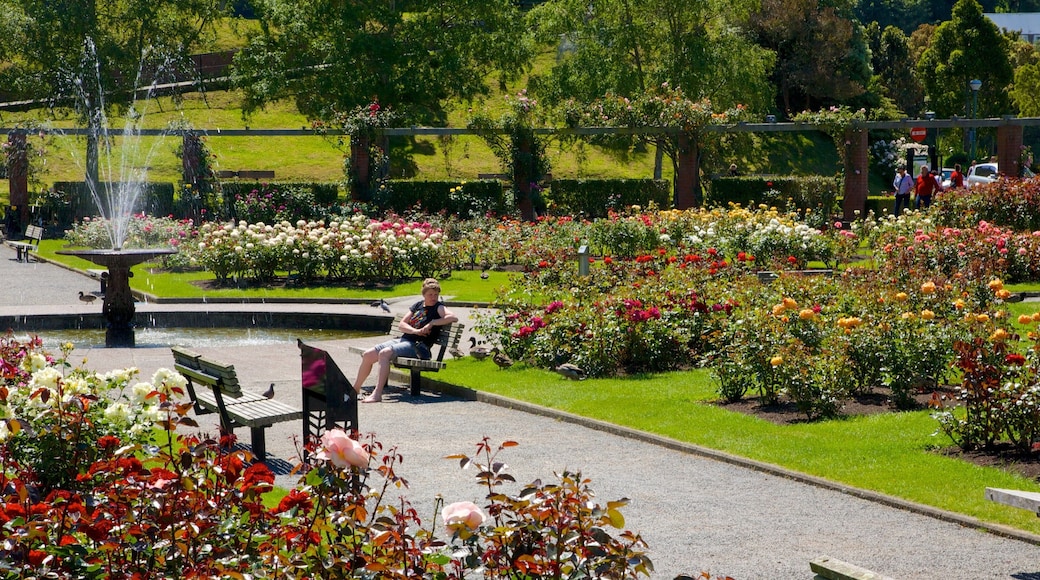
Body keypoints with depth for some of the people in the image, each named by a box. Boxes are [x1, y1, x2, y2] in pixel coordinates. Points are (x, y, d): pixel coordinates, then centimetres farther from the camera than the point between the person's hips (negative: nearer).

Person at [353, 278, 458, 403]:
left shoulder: (438, 307, 0)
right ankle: (355, 389, 14)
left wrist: (432, 323, -17)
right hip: (403, 340, 8)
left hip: (418, 346, -8)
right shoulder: (418, 305, 18)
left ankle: (377, 394, -38)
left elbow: (454, 318, -19)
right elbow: (402, 324, 12)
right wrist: (415, 331, -8)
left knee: (385, 353, -31)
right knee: (368, 355, 0)